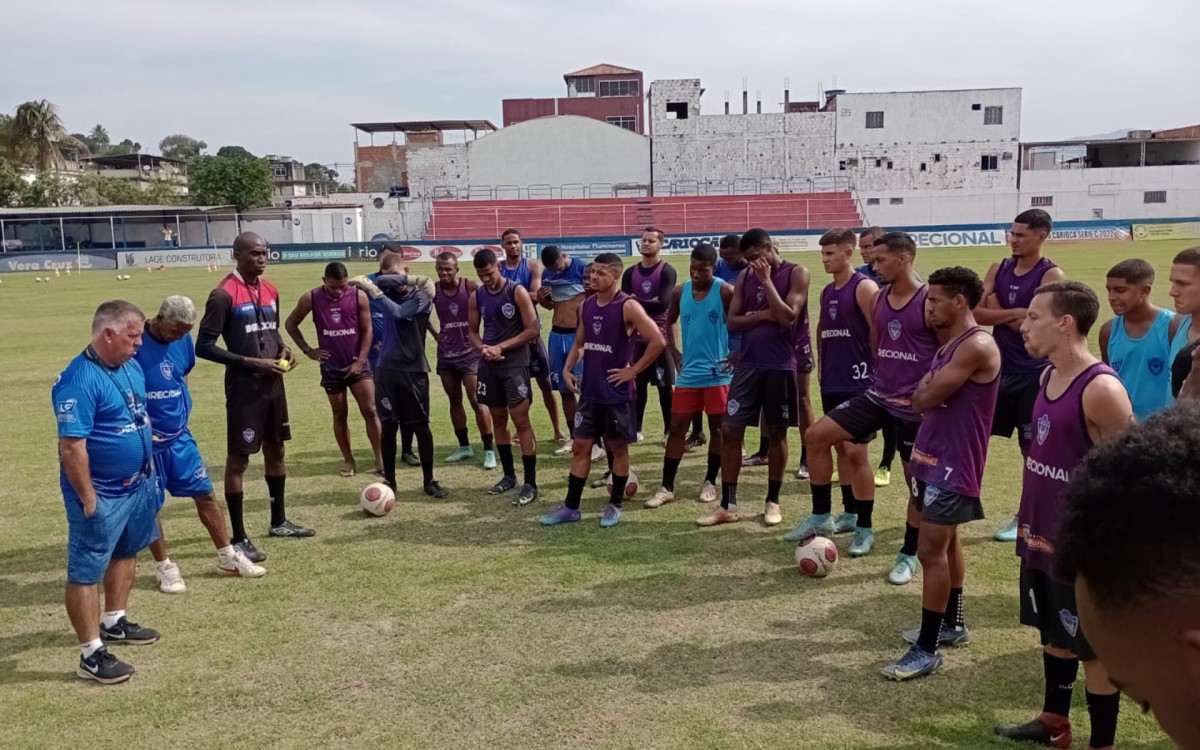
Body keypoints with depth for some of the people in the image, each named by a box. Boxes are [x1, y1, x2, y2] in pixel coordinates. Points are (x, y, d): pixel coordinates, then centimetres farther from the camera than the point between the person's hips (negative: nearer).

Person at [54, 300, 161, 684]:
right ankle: (91, 654, 8)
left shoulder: (131, 367, 4)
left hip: (136, 486, 10)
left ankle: (114, 622, 42)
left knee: (125, 553, 24)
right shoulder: (80, 381, -24)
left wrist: (148, 467, 18)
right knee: (86, 572, 1)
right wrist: (88, 499, -21)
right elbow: (71, 447, -25)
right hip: (101, 495, -10)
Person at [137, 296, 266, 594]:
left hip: (180, 436, 5)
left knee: (205, 494, 9)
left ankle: (228, 557, 21)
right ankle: (164, 567, 22)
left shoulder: (183, 341, 0)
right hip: (147, 441, -5)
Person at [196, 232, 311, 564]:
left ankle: (279, 522, 33)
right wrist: (251, 362, -20)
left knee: (276, 451, 17)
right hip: (244, 387, -8)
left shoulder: (270, 291, 10)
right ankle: (239, 538, 6)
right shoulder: (224, 295, -14)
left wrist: (283, 349, 1)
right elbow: (204, 346, -15)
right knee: (238, 458, -1)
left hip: (274, 384, 8)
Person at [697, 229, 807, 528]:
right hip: (748, 364, 4)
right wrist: (760, 315, -12)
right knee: (730, 430, 0)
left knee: (777, 433, 6)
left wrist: (766, 280, -15)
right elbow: (732, 321, 4)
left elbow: (788, 318, -17)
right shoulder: (745, 277, 9)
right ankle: (727, 505, 7)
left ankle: (772, 501, 20)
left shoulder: (796, 274, -4)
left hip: (780, 366, -4)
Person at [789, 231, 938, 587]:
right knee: (816, 435, -4)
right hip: (878, 395, 6)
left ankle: (909, 555, 23)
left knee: (916, 479, 6)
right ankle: (821, 517, 8)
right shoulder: (877, 299, 6)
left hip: (916, 405, -6)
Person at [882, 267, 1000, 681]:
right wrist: (928, 394, -11)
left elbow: (926, 398, -22)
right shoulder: (950, 344, 13)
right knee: (946, 542, 19)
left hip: (954, 465, -10)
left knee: (931, 551, -8)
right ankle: (952, 624, 34)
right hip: (935, 457, 10)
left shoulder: (977, 345, -20)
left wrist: (925, 393, -1)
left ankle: (927, 650, -1)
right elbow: (921, 397, 10)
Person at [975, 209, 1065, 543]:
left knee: (1031, 446, 7)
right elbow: (976, 312, -5)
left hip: (1033, 373, -5)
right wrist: (1013, 314, -18)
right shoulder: (998, 269, 5)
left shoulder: (1051, 275, -11)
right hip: (998, 367, 5)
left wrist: (997, 312, -10)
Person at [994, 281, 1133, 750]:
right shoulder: (1047, 376, 4)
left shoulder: (1101, 389, -22)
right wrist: (1031, 522, 15)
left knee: (1095, 649, 6)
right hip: (1041, 535, 8)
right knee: (1054, 634, 22)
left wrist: (1107, 546, -17)